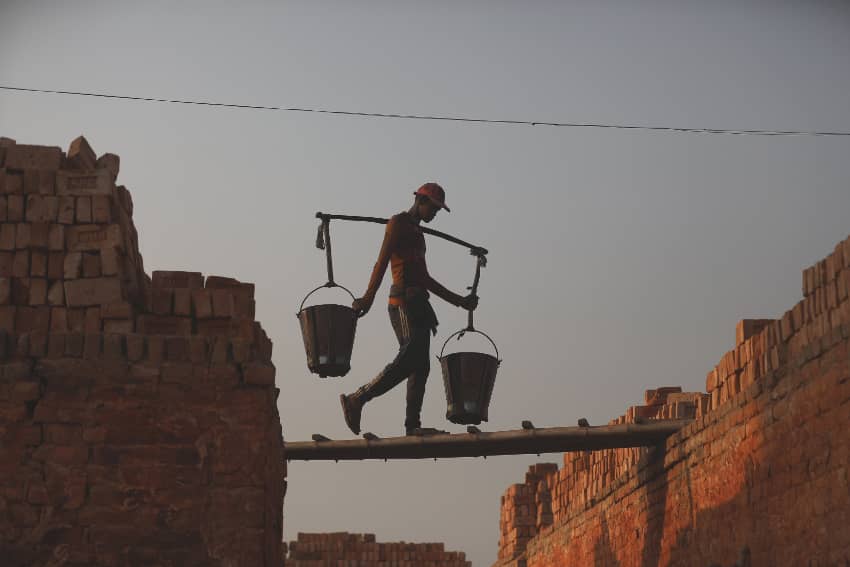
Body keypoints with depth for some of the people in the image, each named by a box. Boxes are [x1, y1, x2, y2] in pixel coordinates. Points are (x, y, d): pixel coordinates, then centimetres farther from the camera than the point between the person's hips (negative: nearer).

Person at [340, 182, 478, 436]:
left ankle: (412, 425, -2)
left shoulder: (417, 232, 27)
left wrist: (458, 301, 28)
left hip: (418, 302, 9)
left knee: (420, 365, 1)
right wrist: (369, 297, -25)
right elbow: (382, 261, -13)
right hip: (403, 301, -9)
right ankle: (356, 400, -18)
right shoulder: (398, 223, 0)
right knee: (409, 359, -19)